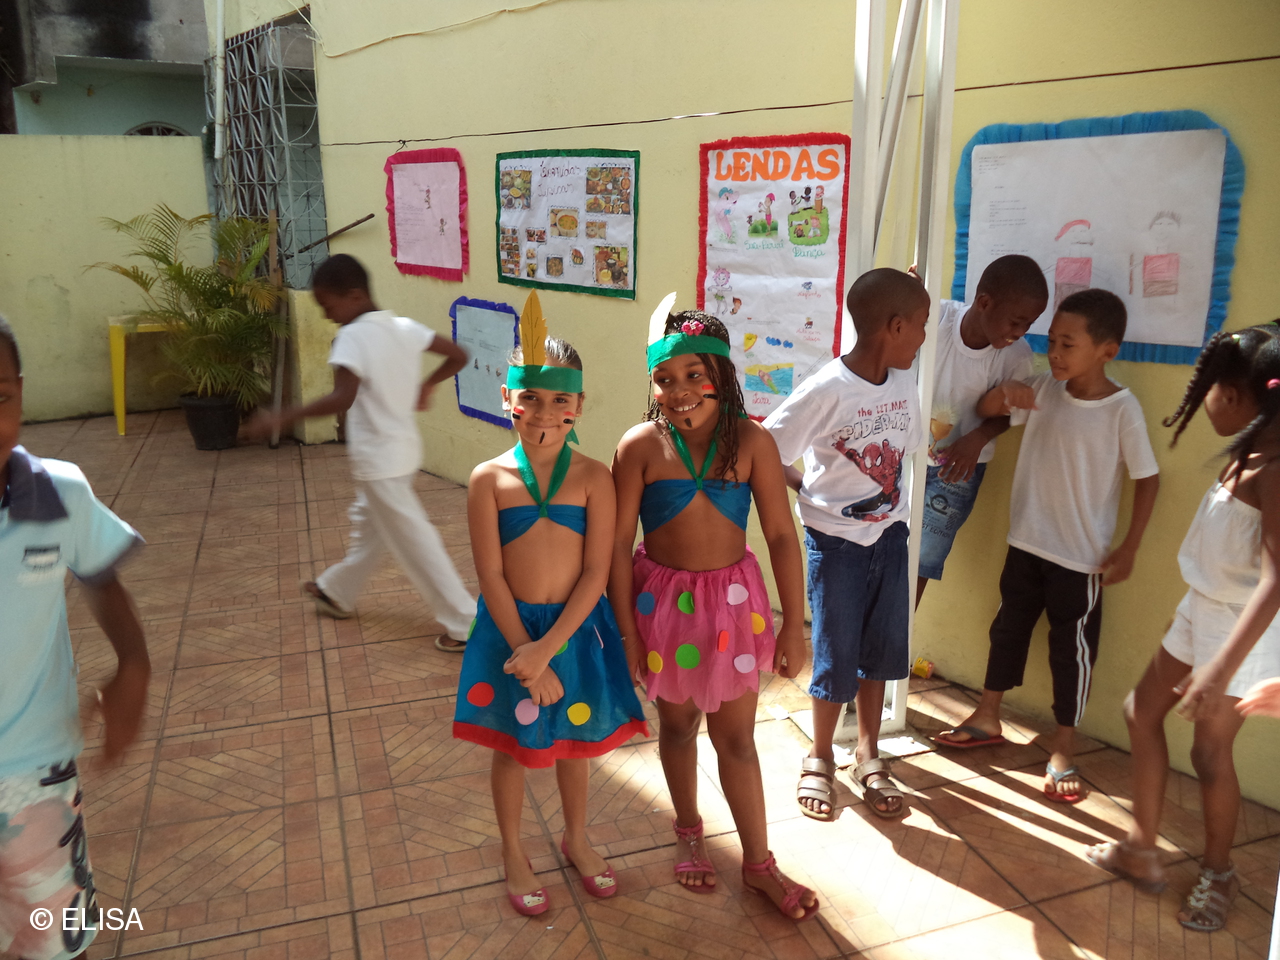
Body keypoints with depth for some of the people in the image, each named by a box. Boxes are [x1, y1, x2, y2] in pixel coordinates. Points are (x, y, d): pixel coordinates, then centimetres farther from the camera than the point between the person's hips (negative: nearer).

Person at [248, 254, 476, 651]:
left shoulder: (353, 337, -20)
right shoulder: (405, 327, 2)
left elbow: (342, 398, -33)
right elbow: (459, 355, 7)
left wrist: (282, 418, -29)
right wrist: (426, 385, 21)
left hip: (379, 457, -9)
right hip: (402, 449, 9)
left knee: (415, 543, -2)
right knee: (368, 522, 25)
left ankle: (466, 623, 3)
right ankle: (336, 592, 46)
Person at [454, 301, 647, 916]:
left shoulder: (593, 477, -11)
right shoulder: (489, 479, -11)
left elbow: (596, 573, -13)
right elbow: (491, 576, -12)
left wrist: (548, 647, -19)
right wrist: (524, 651, -15)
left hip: (576, 627, 1)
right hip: (510, 629, 0)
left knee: (573, 740, 19)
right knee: (512, 744, 16)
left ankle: (576, 840, 45)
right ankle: (513, 855, 39)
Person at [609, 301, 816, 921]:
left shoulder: (751, 441, -13)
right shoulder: (641, 446, -15)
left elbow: (781, 536, -8)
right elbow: (618, 544, -10)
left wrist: (793, 625, -6)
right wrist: (626, 632, -8)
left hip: (733, 599, 0)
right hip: (663, 598, 0)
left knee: (735, 736, 9)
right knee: (678, 723, 19)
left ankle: (759, 864, 28)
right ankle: (688, 833, 44)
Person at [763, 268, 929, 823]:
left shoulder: (903, 384, -1)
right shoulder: (827, 391, -22)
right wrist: (812, 493, -11)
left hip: (890, 534, 6)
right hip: (836, 541, -6)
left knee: (881, 647, 15)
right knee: (837, 655, 6)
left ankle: (868, 752, 35)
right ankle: (820, 757, 29)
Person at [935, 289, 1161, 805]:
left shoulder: (1122, 409, -15)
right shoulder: (1044, 389, -3)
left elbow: (1147, 479, -9)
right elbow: (985, 410, 7)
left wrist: (1128, 548, -9)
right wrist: (1006, 392, -17)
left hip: (1081, 555, -5)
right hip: (1026, 540, 5)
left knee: (1071, 647, 7)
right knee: (1009, 627, 18)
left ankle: (1062, 750, 22)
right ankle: (987, 718, 36)